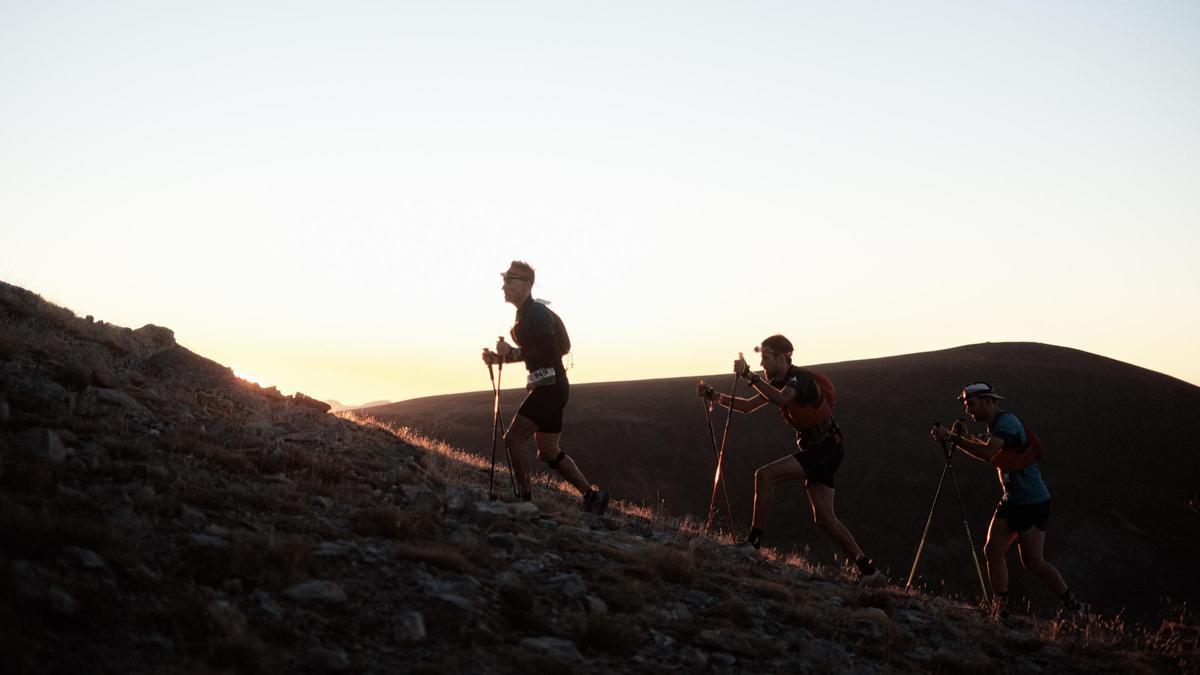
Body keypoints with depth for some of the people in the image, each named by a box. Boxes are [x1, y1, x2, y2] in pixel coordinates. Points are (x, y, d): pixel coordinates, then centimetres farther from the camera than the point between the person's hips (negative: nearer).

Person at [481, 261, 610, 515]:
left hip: (550, 386, -11)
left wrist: (511, 352, -20)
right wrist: (499, 357, 10)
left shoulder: (537, 313, -14)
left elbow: (547, 351, -23)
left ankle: (526, 498, -12)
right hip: (545, 387, 11)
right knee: (548, 452, 14)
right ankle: (592, 496, 17)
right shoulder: (526, 313, 17)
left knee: (513, 438, -16)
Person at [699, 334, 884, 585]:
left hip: (825, 449, -10)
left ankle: (754, 540, -15)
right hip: (814, 450, 10)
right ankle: (868, 570, 11)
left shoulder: (800, 377, -17)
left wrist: (749, 375, -37)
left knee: (765, 475, -18)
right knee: (824, 518, 7)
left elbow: (780, 399, -38)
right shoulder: (778, 383, 11)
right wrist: (713, 396, 3)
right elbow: (748, 406, 12)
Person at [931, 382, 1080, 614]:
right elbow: (990, 450, 24)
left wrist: (953, 438, -32)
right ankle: (1001, 608, 4)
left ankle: (1072, 605, 8)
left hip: (1033, 502, -9)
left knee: (1032, 562, -8)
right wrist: (966, 437, 5)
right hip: (1011, 499, 9)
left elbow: (988, 453, -34)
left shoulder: (1006, 422, -19)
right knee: (992, 550, 0)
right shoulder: (995, 425, 11)